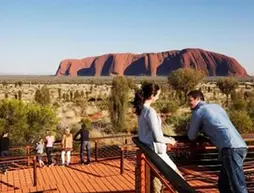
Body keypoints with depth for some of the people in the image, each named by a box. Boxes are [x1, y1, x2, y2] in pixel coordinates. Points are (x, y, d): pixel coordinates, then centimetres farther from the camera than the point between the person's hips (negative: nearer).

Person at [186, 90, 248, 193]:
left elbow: (191, 137, 14)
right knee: (223, 184, 15)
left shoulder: (198, 112, 6)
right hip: (241, 146, 8)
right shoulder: (216, 106, 28)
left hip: (230, 149, -8)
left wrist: (189, 127, 33)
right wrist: (203, 130, 34)